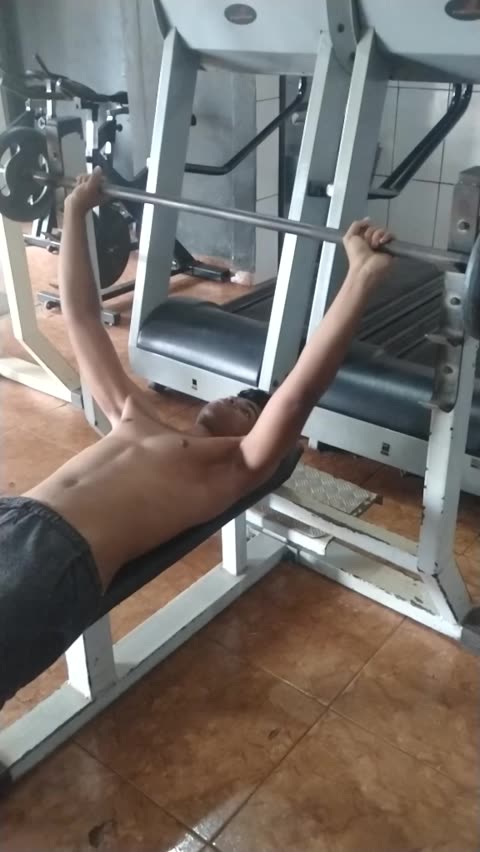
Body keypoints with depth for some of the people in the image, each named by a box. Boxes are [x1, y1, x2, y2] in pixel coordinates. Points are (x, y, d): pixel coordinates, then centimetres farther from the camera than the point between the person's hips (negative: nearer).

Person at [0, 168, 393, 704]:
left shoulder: (238, 464, 12)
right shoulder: (133, 417, 29)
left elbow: (299, 391, -3)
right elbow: (82, 318, 33)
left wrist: (363, 275, -6)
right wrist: (75, 211, 36)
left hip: (58, 563, -7)